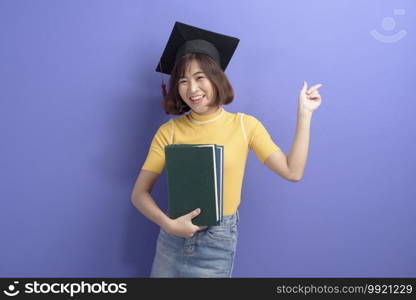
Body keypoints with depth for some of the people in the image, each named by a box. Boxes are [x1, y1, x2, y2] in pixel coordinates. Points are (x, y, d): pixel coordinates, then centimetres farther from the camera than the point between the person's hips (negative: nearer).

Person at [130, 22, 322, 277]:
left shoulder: (245, 125, -5)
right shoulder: (169, 131, -5)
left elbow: (293, 172, -10)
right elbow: (140, 193, -3)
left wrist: (304, 114, -10)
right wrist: (168, 224, -19)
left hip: (218, 242, -1)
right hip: (173, 238, 1)